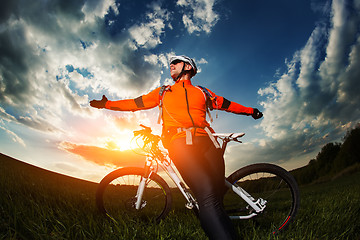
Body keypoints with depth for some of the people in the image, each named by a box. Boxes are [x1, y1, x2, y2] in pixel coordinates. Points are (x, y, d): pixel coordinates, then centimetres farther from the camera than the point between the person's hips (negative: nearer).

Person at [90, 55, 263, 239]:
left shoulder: (202, 92, 29)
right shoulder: (163, 92, 28)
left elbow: (226, 104, 38)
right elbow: (136, 103, 31)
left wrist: (250, 111, 43)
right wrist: (107, 104, 31)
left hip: (206, 141, 3)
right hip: (180, 142, -2)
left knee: (216, 199, -12)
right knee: (208, 198, -26)